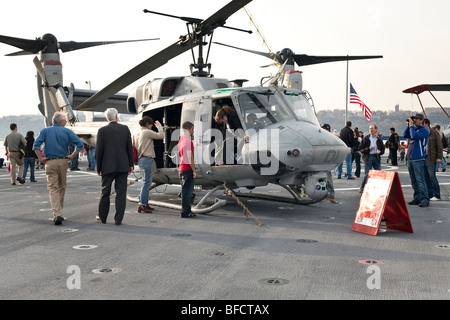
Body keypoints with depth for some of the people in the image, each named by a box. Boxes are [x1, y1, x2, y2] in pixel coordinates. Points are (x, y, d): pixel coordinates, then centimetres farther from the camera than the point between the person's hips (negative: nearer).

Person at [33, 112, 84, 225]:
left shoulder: (45, 131, 5)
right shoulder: (67, 131, 3)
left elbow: (36, 145, -8)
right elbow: (80, 144, -6)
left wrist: (41, 158, -1)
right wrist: (72, 156, 0)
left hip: (50, 163, -1)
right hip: (63, 162, 1)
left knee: (53, 188, -2)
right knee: (62, 188, 15)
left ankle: (57, 214, -15)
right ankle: (59, 213, 24)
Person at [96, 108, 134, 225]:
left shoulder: (102, 130, -3)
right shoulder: (125, 129, 1)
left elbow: (99, 150, -3)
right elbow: (130, 148, 3)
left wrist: (98, 167, 4)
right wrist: (131, 164, 9)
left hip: (107, 167, -1)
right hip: (123, 166, 1)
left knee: (105, 192, 12)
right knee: (121, 192, 4)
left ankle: (102, 217, 23)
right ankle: (118, 219, 4)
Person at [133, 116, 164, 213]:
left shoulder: (137, 133, 14)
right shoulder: (147, 132, -12)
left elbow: (135, 146, 16)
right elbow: (161, 135, -8)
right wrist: (159, 125, 5)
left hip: (140, 159, 10)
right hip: (147, 159, -10)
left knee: (146, 182, 14)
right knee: (146, 182, -8)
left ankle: (145, 204, 19)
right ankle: (142, 204, -10)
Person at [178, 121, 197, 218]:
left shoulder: (181, 140, 15)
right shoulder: (188, 141, -14)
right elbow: (190, 158, -17)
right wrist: (194, 171, -14)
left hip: (181, 169, 10)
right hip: (188, 169, -10)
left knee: (185, 191, 13)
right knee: (187, 191, -6)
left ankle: (187, 211, 19)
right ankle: (185, 212, -3)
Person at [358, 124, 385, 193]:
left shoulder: (379, 139, 11)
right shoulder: (365, 138, 0)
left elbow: (383, 149, 15)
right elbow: (360, 149, -4)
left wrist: (380, 151, -8)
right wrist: (369, 149, -17)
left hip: (376, 157, 4)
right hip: (368, 157, -4)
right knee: (367, 174, -5)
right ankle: (362, 189, 4)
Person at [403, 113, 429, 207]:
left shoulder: (424, 130, -7)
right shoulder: (414, 128, 17)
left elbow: (414, 136, -20)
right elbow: (405, 135, 12)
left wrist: (411, 126, -10)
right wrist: (408, 125, 4)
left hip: (418, 159, -8)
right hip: (410, 158, 8)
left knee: (420, 180, -10)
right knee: (413, 181, 10)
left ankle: (425, 199, -8)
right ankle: (417, 198, 16)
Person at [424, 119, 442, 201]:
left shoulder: (434, 133, -4)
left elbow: (439, 145, -6)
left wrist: (439, 157, -11)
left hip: (431, 159, -6)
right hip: (422, 158, 6)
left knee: (432, 177, -7)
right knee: (426, 177, 8)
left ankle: (437, 195, 1)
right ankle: (429, 194, 15)